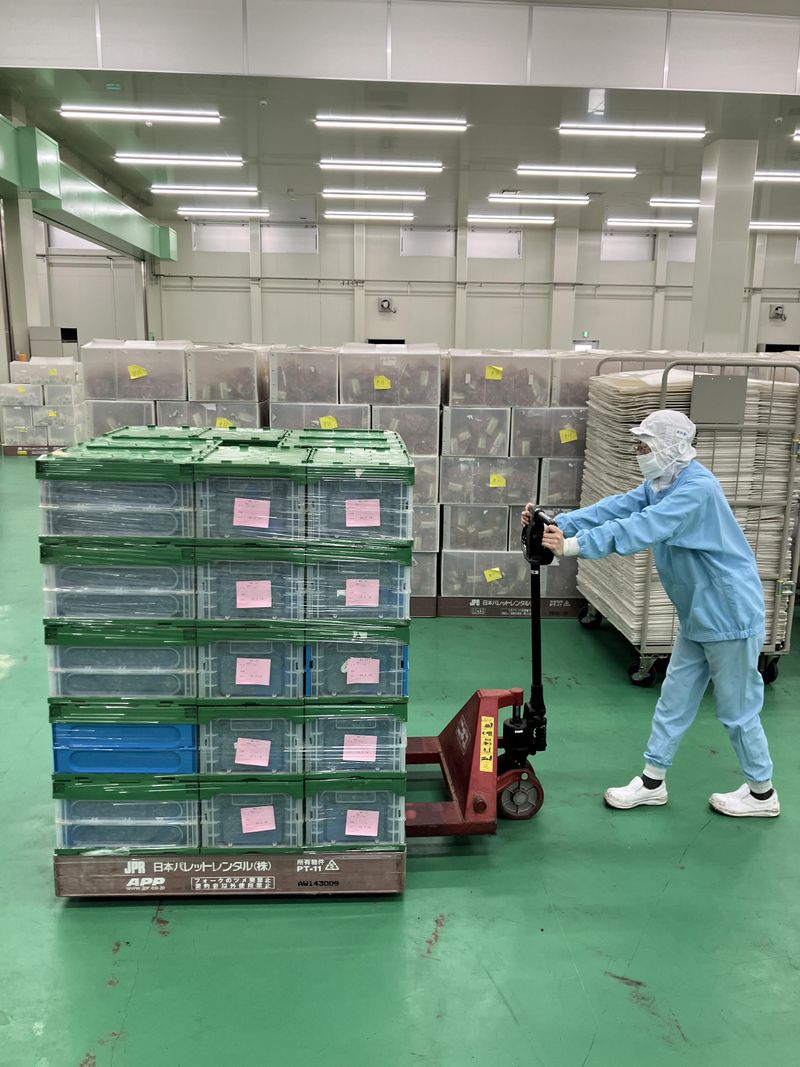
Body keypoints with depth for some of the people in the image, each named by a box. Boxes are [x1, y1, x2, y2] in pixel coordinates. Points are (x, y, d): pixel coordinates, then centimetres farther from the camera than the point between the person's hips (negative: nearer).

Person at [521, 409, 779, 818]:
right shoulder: (660, 483, 4)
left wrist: (572, 545, -38)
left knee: (737, 709, 6)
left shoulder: (697, 488, -27)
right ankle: (652, 782, 25)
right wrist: (556, 523, -17)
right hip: (697, 615, 9)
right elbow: (614, 508, -5)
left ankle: (762, 793, 26)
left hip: (729, 614, -9)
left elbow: (640, 530, -36)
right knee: (674, 700, 14)